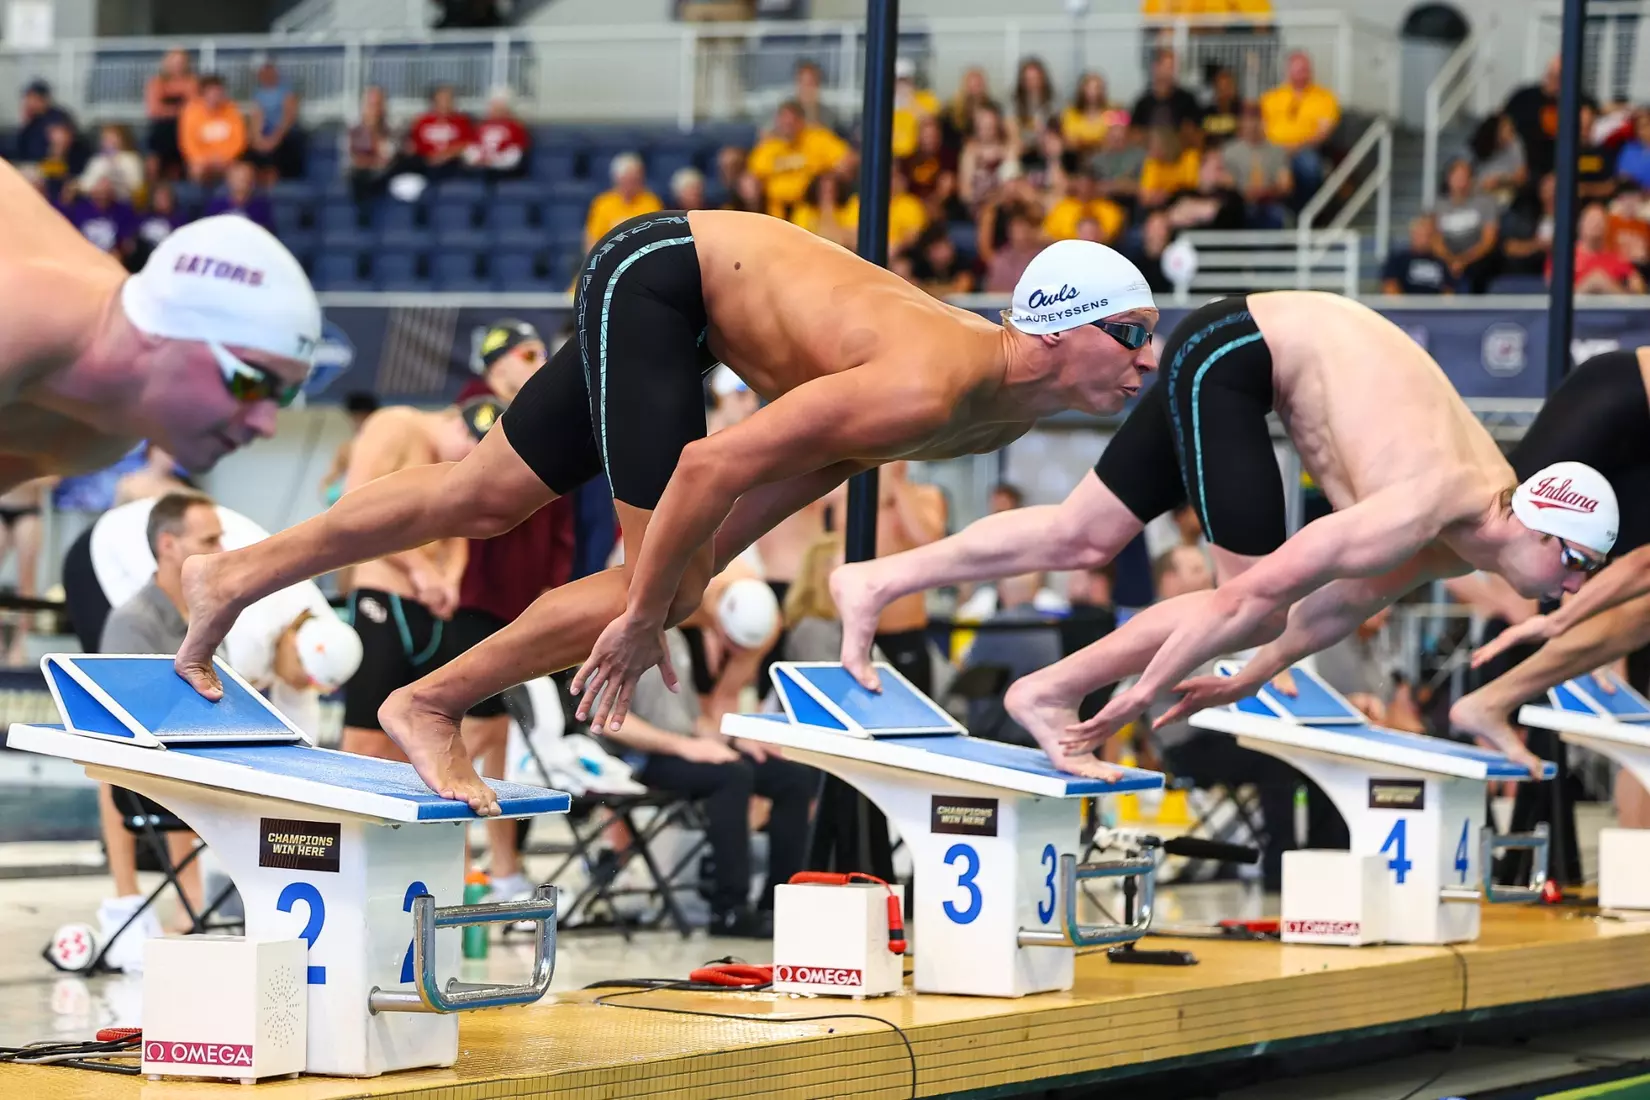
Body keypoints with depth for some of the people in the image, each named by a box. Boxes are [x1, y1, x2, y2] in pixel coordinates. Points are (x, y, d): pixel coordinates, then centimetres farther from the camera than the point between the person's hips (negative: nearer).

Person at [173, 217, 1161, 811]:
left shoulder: (1012, 414, -8)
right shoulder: (925, 392, -36)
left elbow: (830, 449, 8)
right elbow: (709, 464, -35)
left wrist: (713, 546, 2)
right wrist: (641, 619, -24)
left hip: (681, 297, 8)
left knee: (489, 497, 15)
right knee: (665, 586, -13)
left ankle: (239, 577, 28)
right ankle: (430, 705, 3)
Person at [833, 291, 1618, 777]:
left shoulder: (1481, 528, -4)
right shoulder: (1432, 507, -30)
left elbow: (1352, 596, 11)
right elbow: (1255, 592, -29)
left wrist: (1250, 680, 17)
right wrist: (1139, 697, -23)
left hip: (1240, 357, 8)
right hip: (1225, 352, -8)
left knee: (1085, 536, 9)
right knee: (1252, 606, -12)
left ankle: (873, 584, 15)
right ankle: (1049, 694, -5)